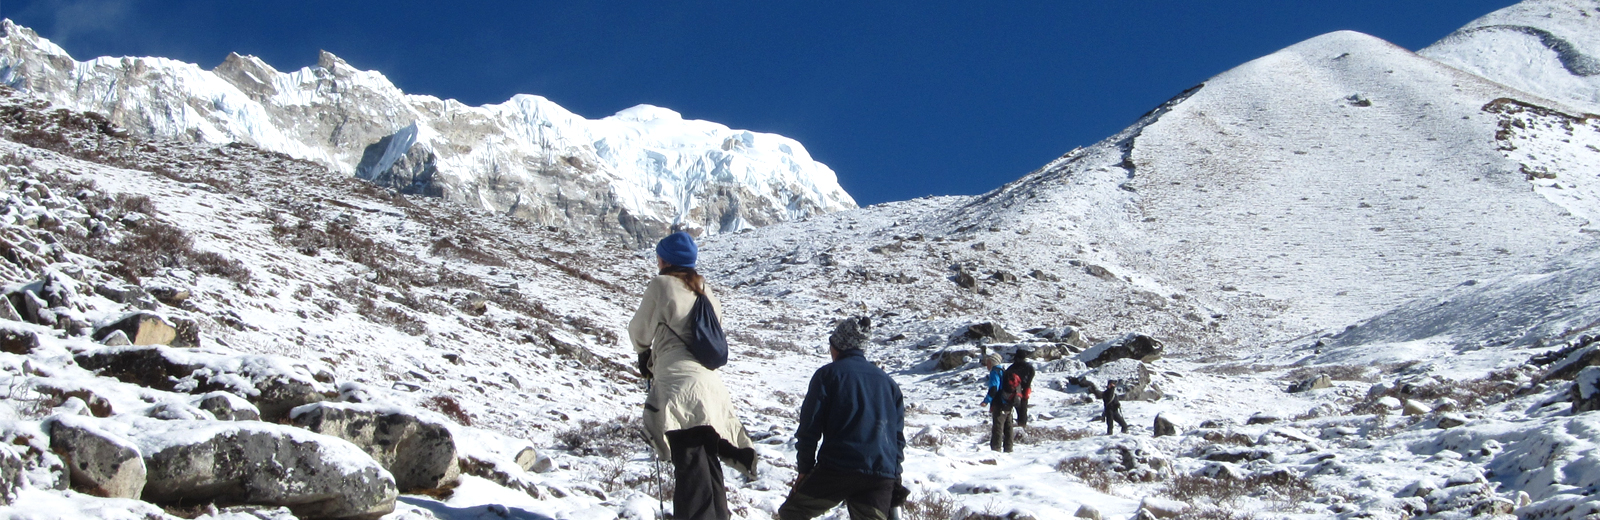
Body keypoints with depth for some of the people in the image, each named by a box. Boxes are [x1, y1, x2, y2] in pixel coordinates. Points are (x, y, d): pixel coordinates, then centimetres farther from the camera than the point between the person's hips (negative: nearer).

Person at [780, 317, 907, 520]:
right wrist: (895, 476, 22)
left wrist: (804, 468, 7)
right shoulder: (888, 381, 18)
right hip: (883, 477, 4)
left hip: (837, 469, -4)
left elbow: (810, 426, -1)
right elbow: (898, 433, 18)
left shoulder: (828, 374, 3)